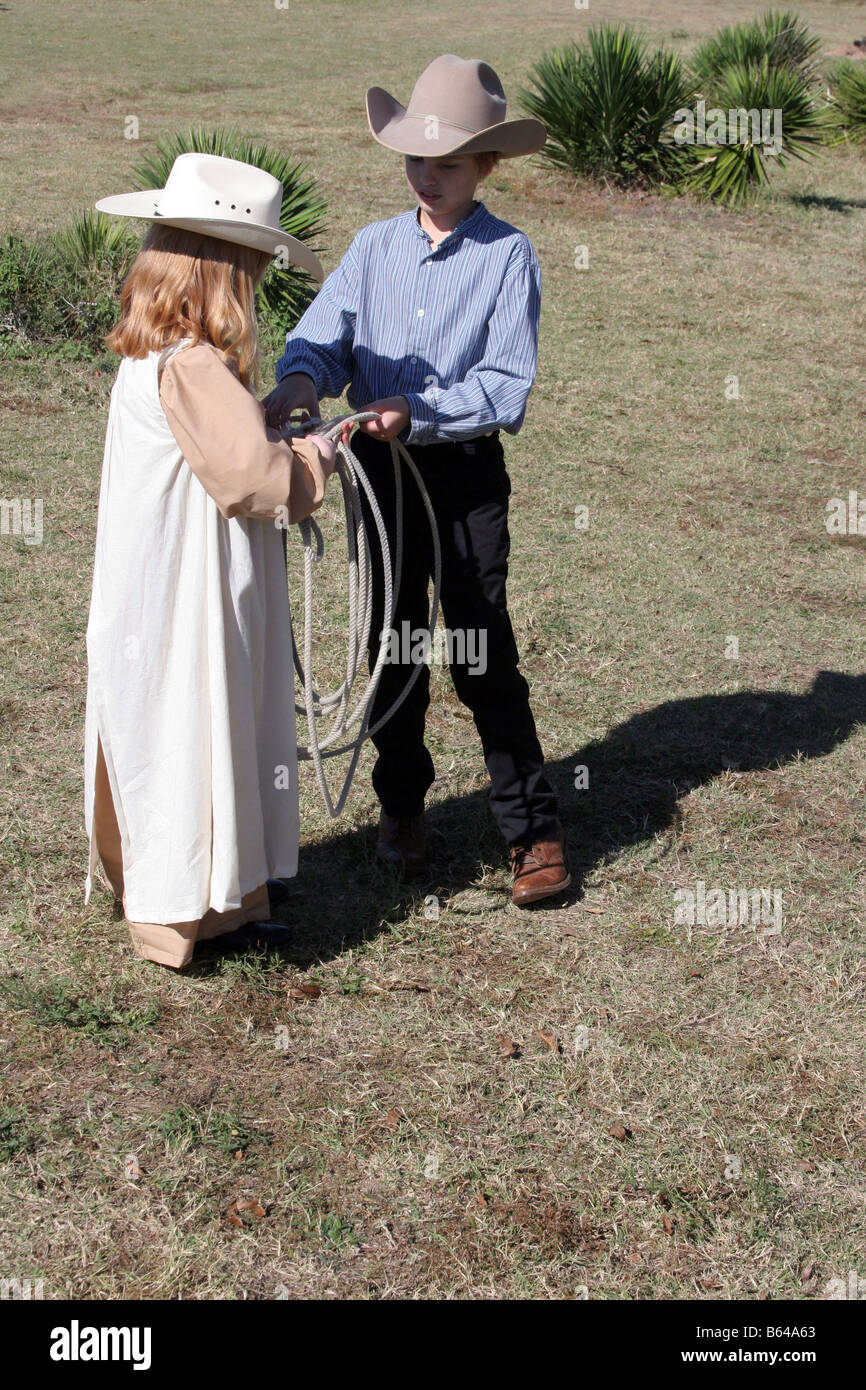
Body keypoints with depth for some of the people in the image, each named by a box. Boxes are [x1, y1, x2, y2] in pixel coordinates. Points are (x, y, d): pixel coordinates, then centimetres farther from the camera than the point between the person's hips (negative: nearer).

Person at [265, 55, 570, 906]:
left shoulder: (508, 255, -5)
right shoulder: (374, 246, 7)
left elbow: (505, 386, -12)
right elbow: (322, 334, -3)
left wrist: (416, 412, -24)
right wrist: (301, 379, -25)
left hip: (465, 474, -4)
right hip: (378, 469, 4)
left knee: (481, 650, -4)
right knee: (392, 641, 13)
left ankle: (532, 830, 6)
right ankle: (401, 804, 31)